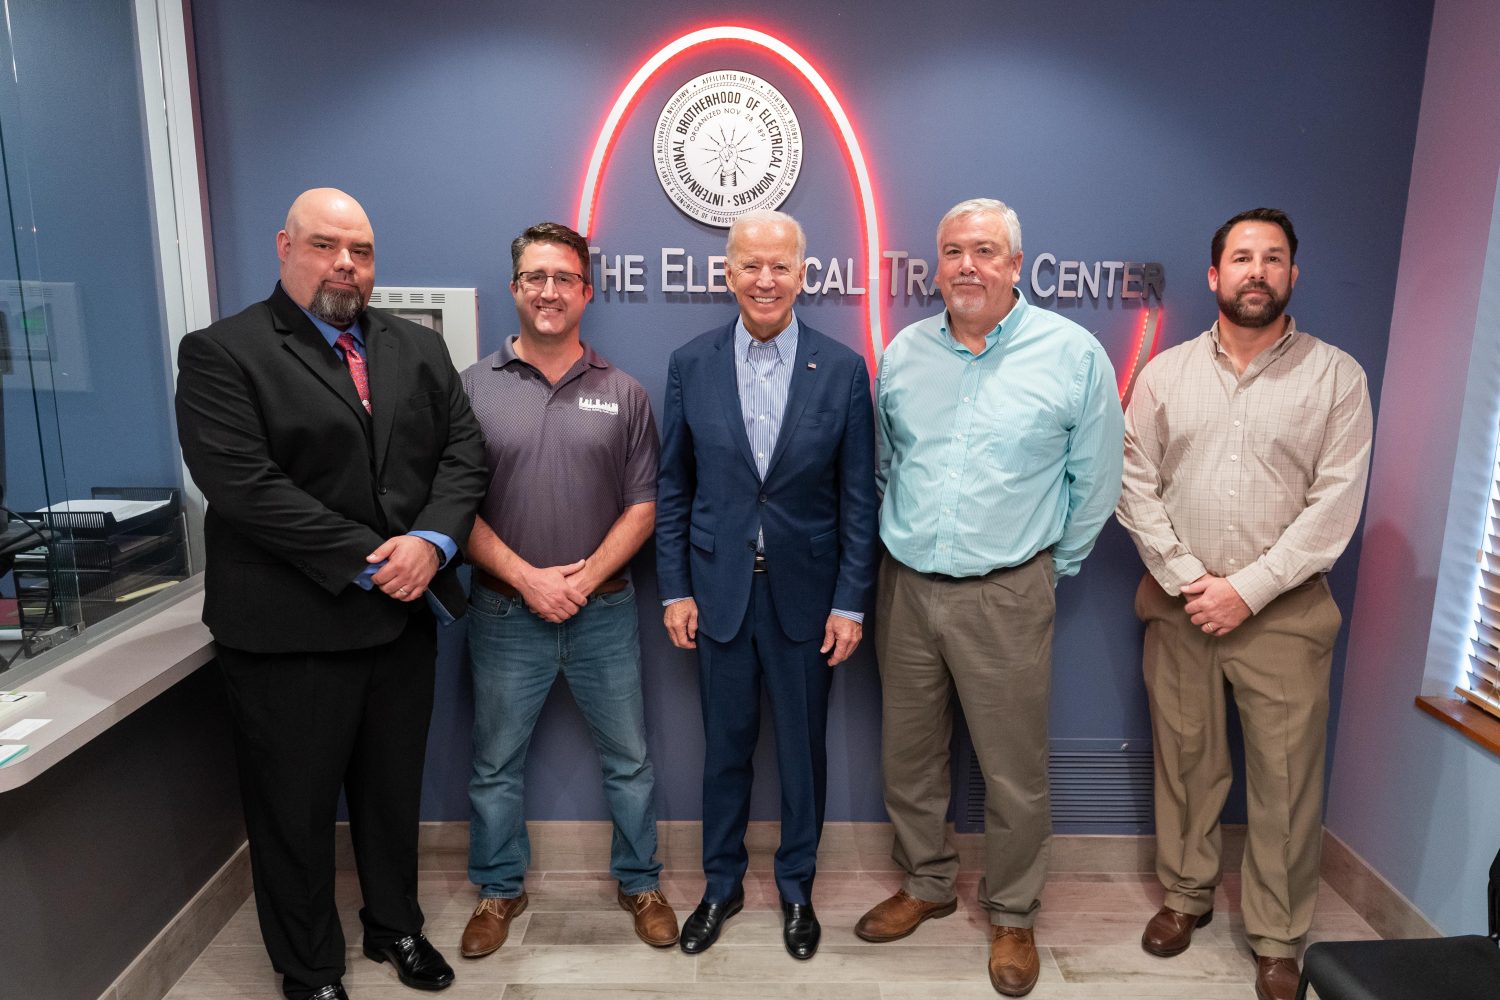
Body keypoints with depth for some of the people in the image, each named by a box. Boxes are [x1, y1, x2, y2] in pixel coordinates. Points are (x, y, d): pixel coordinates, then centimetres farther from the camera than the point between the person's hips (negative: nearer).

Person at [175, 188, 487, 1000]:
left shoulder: (418, 348, 9)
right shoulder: (221, 353, -6)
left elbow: (463, 451, 3)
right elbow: (243, 483, -17)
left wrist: (431, 542, -15)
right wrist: (366, 561, -19)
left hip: (404, 617, 5)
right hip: (290, 626, -4)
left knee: (393, 789, 20)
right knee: (295, 808, 12)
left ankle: (395, 927, 42)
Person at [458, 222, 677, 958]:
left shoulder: (624, 394, 1)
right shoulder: (471, 388, -2)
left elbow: (642, 507, 0)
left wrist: (587, 576, -12)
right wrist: (528, 578, -13)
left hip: (605, 612, 1)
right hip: (506, 612, 0)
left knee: (628, 759, 12)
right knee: (496, 764, 14)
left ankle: (639, 883, 33)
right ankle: (499, 890, 35)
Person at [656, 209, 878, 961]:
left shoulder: (843, 370, -4)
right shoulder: (690, 364, -1)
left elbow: (858, 498, -3)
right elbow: (673, 488, 2)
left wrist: (850, 602, -6)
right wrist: (674, 589, -1)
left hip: (805, 593, -1)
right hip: (718, 590, 1)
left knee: (802, 748, 14)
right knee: (725, 746, 15)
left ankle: (796, 887, 36)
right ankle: (722, 884, 36)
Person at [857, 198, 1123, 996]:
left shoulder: (1074, 354, -6)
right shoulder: (902, 354, 4)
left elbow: (1094, 481, 0)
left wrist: (1053, 567, 5)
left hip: (1006, 596, -3)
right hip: (905, 588, 4)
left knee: (1014, 771, 7)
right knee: (907, 755, 16)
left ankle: (1012, 914, 31)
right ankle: (925, 884, 38)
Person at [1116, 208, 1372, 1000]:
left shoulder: (1336, 376, -1)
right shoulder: (1166, 373, 4)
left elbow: (1336, 504, -7)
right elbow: (1136, 485, 0)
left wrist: (1247, 590, -13)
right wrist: (1184, 579, -9)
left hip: (1284, 609, -1)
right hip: (1179, 604, 2)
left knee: (1286, 779, 6)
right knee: (1183, 760, 13)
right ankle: (1186, 895, 33)